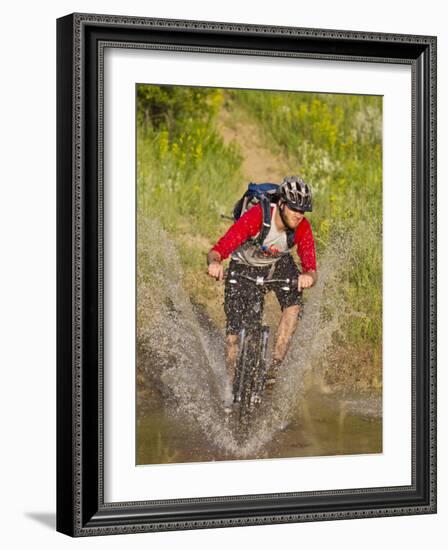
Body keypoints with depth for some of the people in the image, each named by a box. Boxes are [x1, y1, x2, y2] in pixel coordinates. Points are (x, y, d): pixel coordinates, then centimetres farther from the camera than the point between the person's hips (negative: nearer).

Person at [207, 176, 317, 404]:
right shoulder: (255, 217, -35)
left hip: (279, 265, 3)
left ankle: (274, 367, -21)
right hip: (244, 267, -2)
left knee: (294, 305, -27)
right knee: (235, 332, -10)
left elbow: (311, 269, -30)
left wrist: (308, 276, -55)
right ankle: (232, 384, 8)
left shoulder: (302, 227, -24)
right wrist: (214, 262, -62)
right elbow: (217, 250, -40)